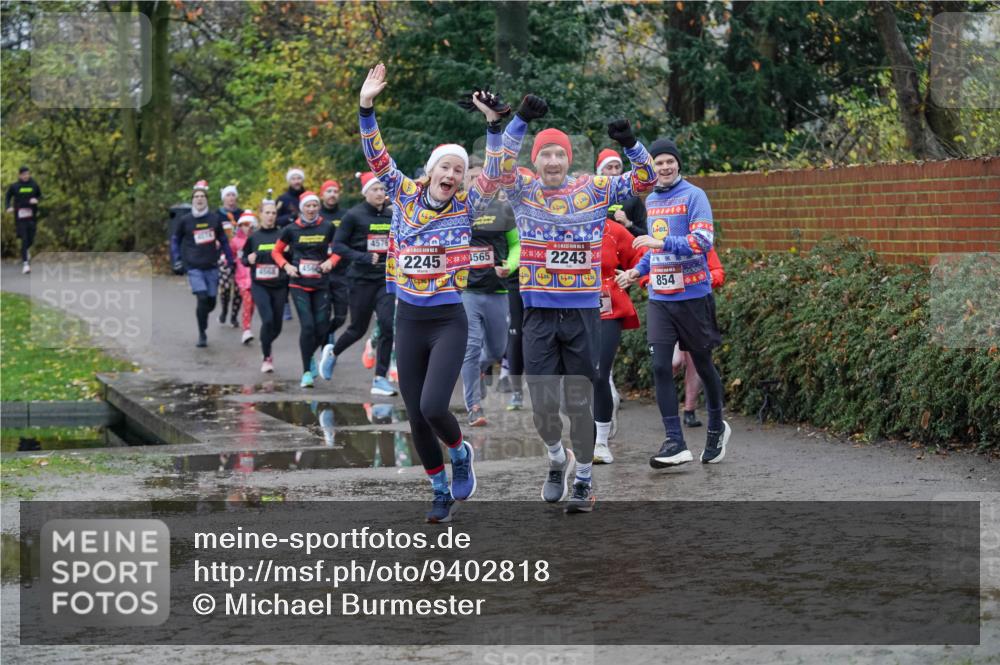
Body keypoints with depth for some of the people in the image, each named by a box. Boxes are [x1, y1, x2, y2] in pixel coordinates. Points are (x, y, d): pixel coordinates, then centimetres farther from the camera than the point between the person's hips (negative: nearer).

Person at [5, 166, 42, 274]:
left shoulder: (34, 185, 3)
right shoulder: (14, 186, -1)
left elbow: (40, 196, 15)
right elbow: (7, 197, 10)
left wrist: (36, 200, -8)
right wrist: (8, 207, -8)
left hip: (32, 216, 2)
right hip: (20, 217, -2)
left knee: (31, 240, 7)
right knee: (24, 239, -9)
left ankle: (26, 250, 43)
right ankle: (25, 263, -5)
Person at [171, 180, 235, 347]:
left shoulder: (214, 218, 4)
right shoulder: (185, 220, 0)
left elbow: (223, 240, 15)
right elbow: (175, 240, 13)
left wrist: (230, 260, 14)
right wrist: (177, 259, 2)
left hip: (212, 267, 3)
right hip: (194, 267, -3)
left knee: (211, 303, 4)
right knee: (202, 299, -17)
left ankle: (202, 319, 37)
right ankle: (202, 335, -5)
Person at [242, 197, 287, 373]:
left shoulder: (282, 235, 0)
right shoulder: (253, 237, 4)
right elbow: (244, 259, 13)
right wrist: (249, 260, -8)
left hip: (279, 286, 1)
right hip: (259, 285, -1)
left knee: (277, 325, 5)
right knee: (268, 319, -17)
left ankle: (266, 346, 37)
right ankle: (267, 357, -2)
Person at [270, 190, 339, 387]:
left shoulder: (328, 228, 2)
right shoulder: (291, 230, 0)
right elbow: (276, 251, 11)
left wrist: (330, 261, -6)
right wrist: (286, 266, -6)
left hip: (321, 284, 2)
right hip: (299, 284, -2)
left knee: (322, 327, 0)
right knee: (307, 325, -13)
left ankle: (309, 355, 32)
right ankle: (307, 371, -3)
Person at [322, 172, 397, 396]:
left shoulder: (392, 215, 5)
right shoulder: (354, 215, -7)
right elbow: (338, 245, -8)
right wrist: (363, 258, -18)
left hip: (386, 278, 3)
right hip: (362, 279, -3)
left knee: (388, 325, -10)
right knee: (358, 328, 7)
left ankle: (380, 379, -1)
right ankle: (332, 352, 39)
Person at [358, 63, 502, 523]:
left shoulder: (464, 208, -2)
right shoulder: (405, 197, 2)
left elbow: (494, 174, -13)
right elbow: (377, 158, -5)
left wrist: (492, 123, -24)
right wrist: (367, 107, -17)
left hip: (448, 322, -3)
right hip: (408, 320, 3)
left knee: (433, 408, -17)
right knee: (416, 419, 5)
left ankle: (460, 453, 15)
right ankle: (441, 492, 22)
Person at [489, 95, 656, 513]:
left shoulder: (594, 191, 3)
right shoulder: (523, 193, 2)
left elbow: (644, 179, -1)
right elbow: (502, 164, -15)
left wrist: (630, 143, -19)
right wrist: (521, 120, -28)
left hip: (583, 312, 0)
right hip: (539, 314, 0)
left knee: (580, 402, 6)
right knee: (543, 403, -4)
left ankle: (583, 478, 20)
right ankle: (556, 458, 25)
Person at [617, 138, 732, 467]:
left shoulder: (693, 196, -8)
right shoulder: (650, 200, 12)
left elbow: (703, 241, -19)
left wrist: (662, 242, -24)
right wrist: (638, 270, 12)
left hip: (693, 295, -5)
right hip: (659, 297, 5)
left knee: (702, 364, 8)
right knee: (660, 366, -7)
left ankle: (717, 428, 30)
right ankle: (675, 442, -6)